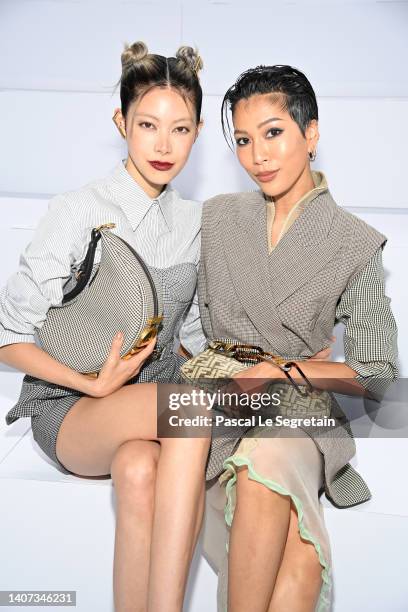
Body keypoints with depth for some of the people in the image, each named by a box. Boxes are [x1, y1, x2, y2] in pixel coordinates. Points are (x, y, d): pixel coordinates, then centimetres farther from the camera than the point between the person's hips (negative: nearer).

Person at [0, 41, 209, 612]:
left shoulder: (195, 222, 8)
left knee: (140, 470, -34)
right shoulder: (79, 210, -8)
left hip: (158, 390, 3)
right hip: (72, 407, -3)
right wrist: (96, 384, -18)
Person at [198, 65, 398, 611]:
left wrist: (281, 371, -12)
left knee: (265, 460, -37)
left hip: (299, 410, -1)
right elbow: (199, 321, 15)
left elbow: (377, 374, 0)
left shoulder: (356, 245, 2)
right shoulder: (216, 218, 11)